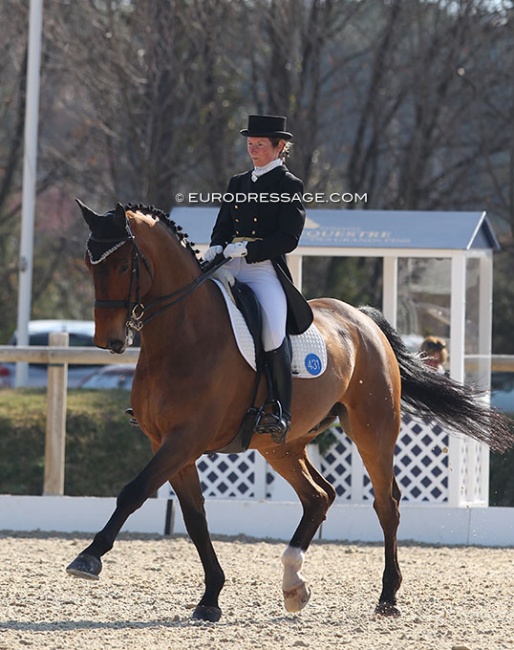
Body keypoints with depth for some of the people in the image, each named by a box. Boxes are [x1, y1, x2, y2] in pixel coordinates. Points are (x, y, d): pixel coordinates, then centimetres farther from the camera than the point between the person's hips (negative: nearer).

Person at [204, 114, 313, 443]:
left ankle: (281, 412, -27)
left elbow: (288, 239, -6)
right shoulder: (238, 183, 21)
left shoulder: (290, 186, 3)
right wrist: (216, 248, -3)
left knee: (273, 329, -30)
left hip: (266, 268, -6)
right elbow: (223, 226, 20)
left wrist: (245, 248, -15)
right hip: (229, 268, 7)